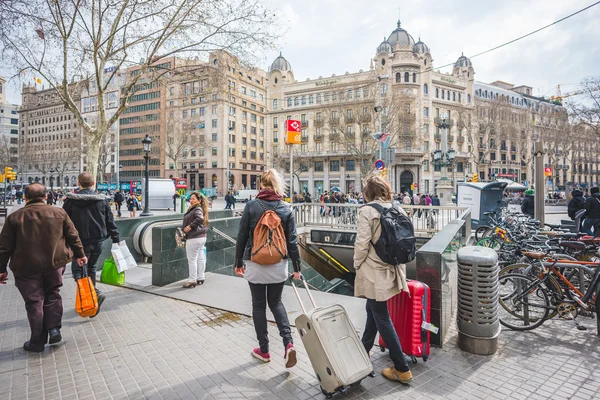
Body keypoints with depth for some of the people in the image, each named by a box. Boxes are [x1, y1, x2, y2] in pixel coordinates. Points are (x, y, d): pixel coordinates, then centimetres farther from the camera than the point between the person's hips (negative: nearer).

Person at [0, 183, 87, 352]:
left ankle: (37, 341, 16)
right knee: (52, 296, 18)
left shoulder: (14, 217, -3)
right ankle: (54, 329, 12)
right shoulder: (59, 213, 0)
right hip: (55, 263, 1)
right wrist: (80, 254, 16)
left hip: (26, 267, -1)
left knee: (34, 302, 7)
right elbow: (73, 236, 5)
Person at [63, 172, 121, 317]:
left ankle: (95, 294, -15)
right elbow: (110, 222, 4)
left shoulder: (71, 200, -5)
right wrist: (116, 239, 10)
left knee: (77, 269, 4)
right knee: (91, 267, 19)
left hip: (80, 241, -3)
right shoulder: (102, 200, 2)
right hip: (98, 240, 4)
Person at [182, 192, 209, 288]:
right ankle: (200, 278, 26)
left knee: (192, 260, 0)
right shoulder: (196, 209, 13)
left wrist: (190, 226, -26)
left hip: (194, 238, -10)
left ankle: (192, 280, 9)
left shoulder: (197, 209, -16)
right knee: (200, 258, 15)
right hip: (202, 237, 10)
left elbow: (200, 219, -34)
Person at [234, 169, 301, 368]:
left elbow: (242, 236, -5)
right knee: (276, 302, 19)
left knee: (259, 305, 13)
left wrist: (239, 262, 6)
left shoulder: (251, 206, -8)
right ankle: (288, 342, 4)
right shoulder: (286, 208, -3)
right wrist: (297, 266, 5)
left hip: (255, 264, -2)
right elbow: (292, 241, -3)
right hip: (278, 264, 2)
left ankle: (263, 350, 25)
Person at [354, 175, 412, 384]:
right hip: (391, 270, 7)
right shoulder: (398, 210, 3)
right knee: (373, 311, 22)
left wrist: (357, 265, -1)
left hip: (374, 272, -7)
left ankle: (402, 369, 15)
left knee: (382, 319, 5)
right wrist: (397, 263, 17)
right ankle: (363, 351, 40)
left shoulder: (367, 211, -15)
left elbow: (362, 245, -17)